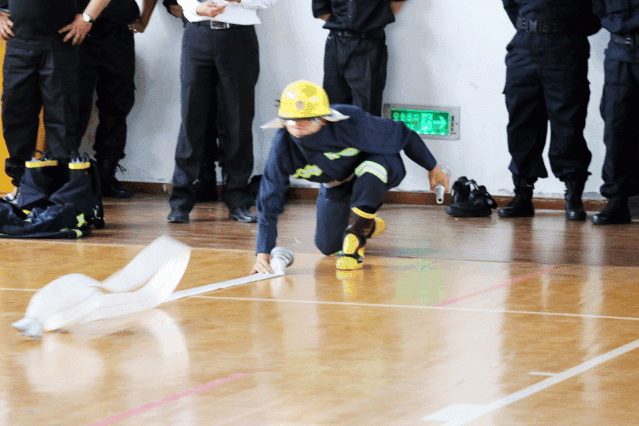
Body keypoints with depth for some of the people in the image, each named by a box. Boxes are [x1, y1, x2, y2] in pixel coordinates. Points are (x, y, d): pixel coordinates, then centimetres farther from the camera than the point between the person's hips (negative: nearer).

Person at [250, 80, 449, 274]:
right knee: (328, 247, 8)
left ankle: (357, 232, -21)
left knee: (369, 171, -40)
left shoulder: (351, 122, -40)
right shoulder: (283, 147, -31)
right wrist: (263, 254, -29)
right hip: (335, 184, 4)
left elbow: (402, 135, -23)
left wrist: (433, 168, -9)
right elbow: (269, 203, -24)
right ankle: (369, 225, 39)